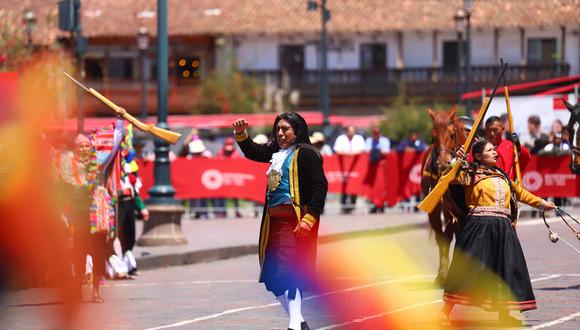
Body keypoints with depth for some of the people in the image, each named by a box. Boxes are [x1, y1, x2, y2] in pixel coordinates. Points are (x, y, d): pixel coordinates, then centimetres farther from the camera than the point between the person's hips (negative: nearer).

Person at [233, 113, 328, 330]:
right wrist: (241, 134, 15)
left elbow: (320, 186, -13)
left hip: (293, 219, -9)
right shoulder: (276, 152, 17)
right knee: (272, 277, 9)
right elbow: (252, 152, 33)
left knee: (286, 273, -17)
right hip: (273, 220, 9)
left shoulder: (305, 153, -7)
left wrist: (309, 219, -21)